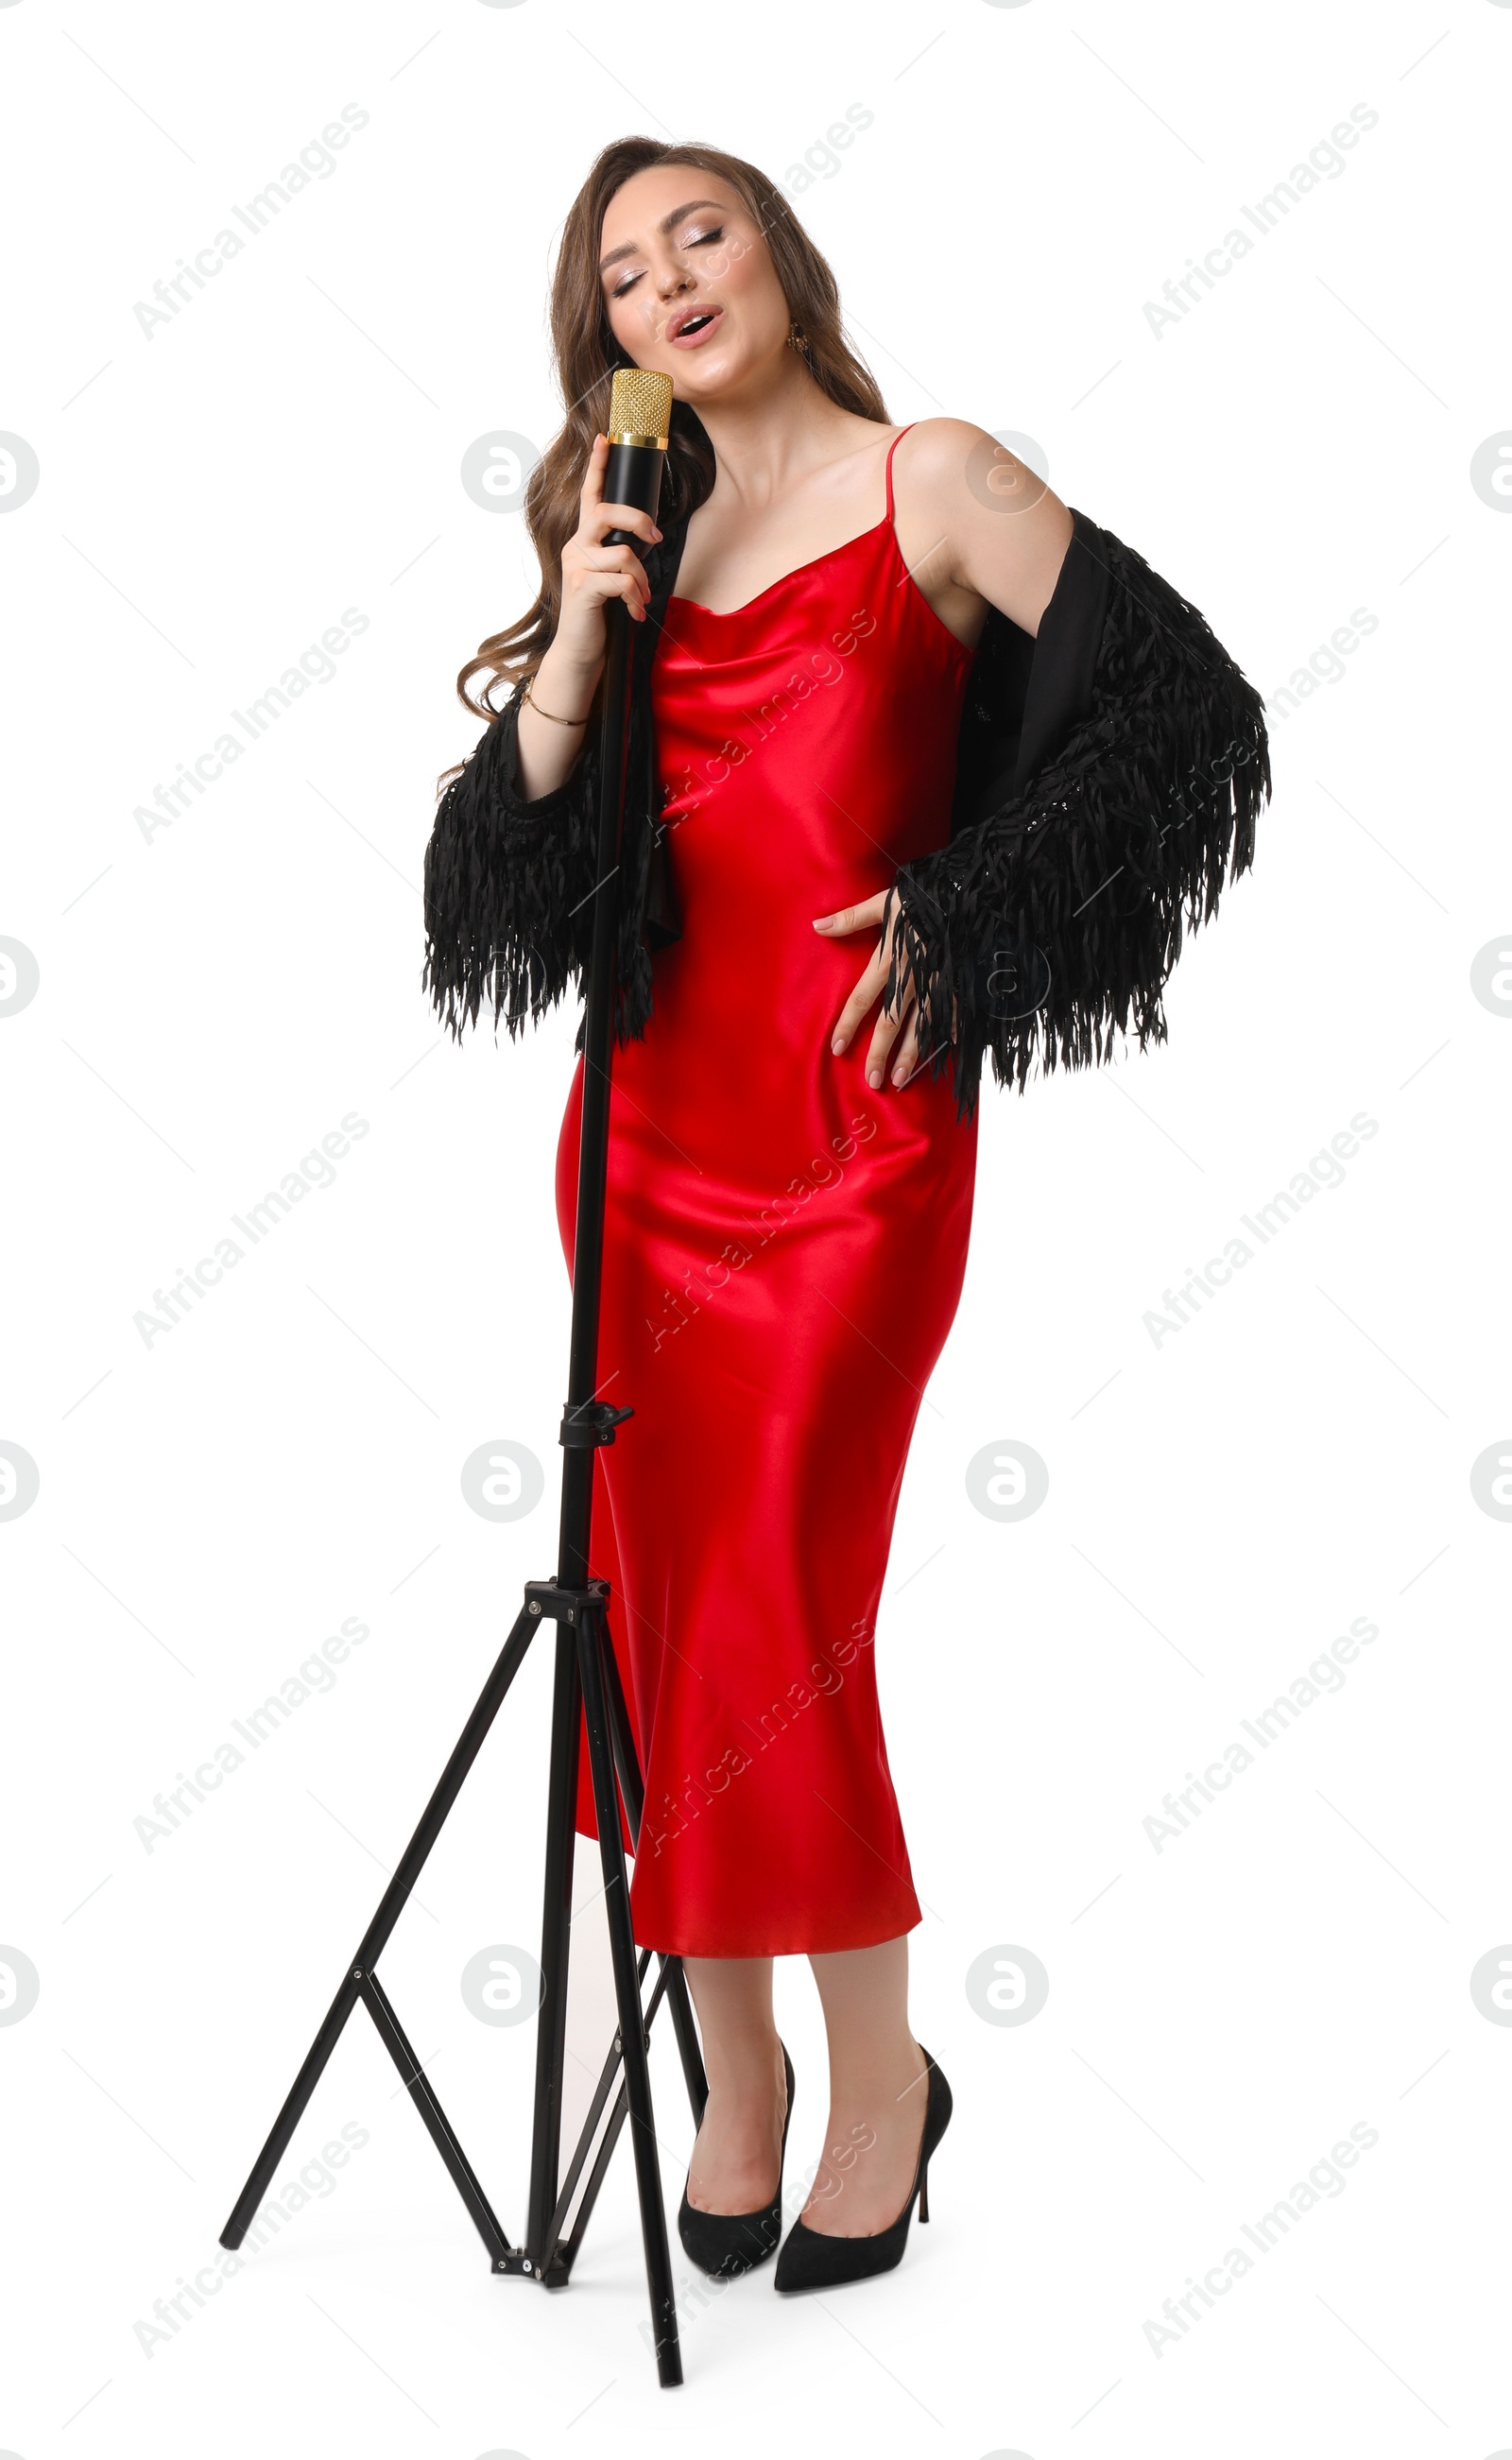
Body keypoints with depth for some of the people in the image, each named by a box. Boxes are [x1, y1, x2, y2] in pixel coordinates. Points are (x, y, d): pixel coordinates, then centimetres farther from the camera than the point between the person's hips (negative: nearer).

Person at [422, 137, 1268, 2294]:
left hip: (855, 1128, -5)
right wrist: (578, 641, -5)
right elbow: (511, 872, 9)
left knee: (773, 1621, -7)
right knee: (659, 1608, 4)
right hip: (651, 1120, 5)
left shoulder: (929, 481, 1)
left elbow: (1185, 705, -6)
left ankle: (880, 2078, 13)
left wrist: (955, 920, -7)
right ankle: (736, 2078, 19)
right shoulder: (649, 543, 16)